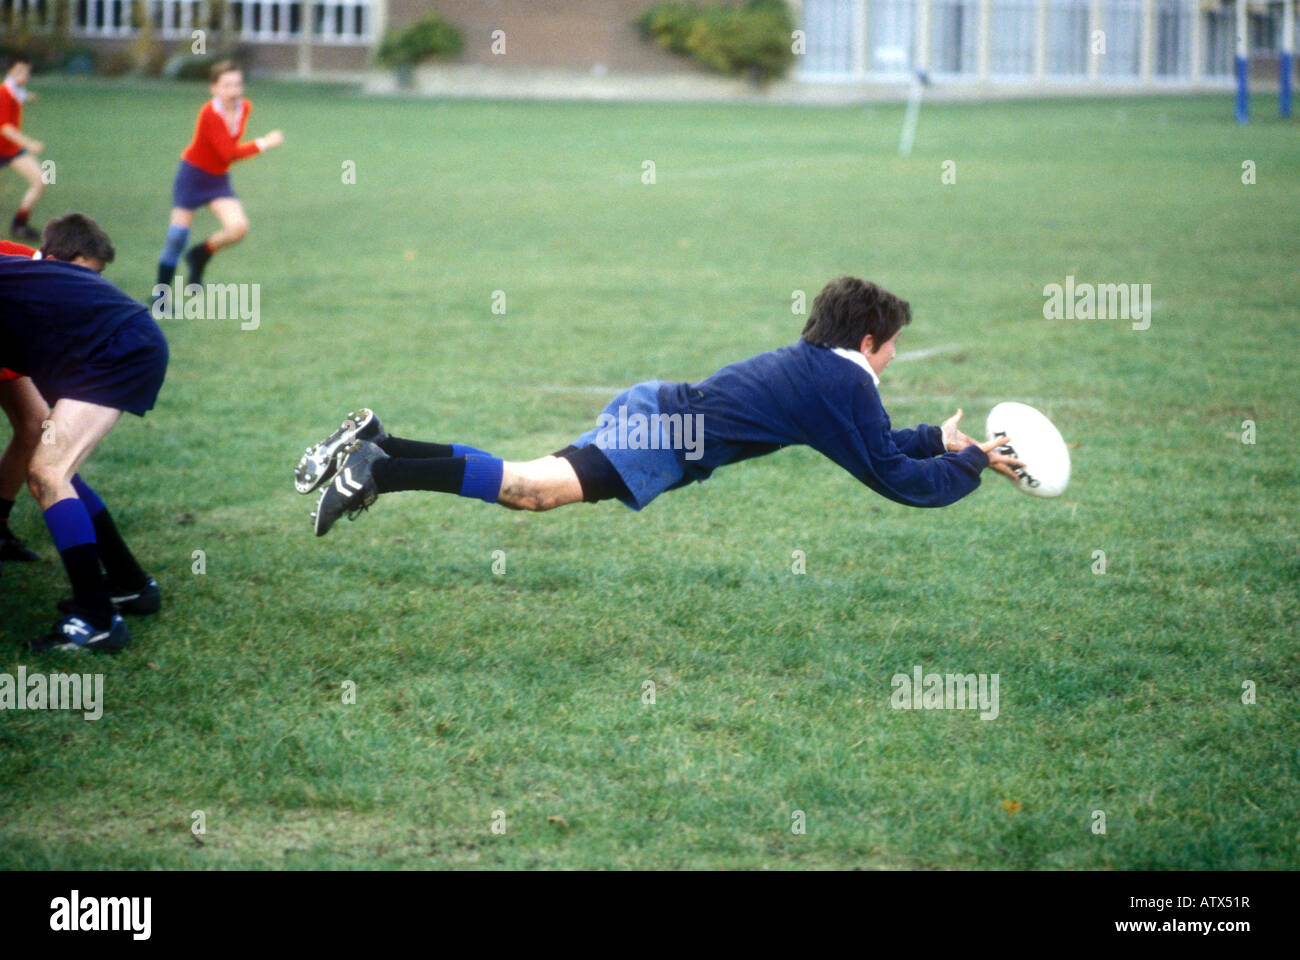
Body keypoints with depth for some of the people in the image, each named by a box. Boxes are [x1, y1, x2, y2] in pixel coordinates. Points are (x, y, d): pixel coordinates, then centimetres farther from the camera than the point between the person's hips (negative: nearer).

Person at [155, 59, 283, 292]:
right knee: (177, 237, -4)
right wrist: (264, 144, -28)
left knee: (238, 228, -16)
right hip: (192, 175, -5)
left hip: (219, 180, 5)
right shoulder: (210, 113, -25)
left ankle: (200, 255, 12)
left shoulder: (245, 107, -4)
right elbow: (230, 153, -31)